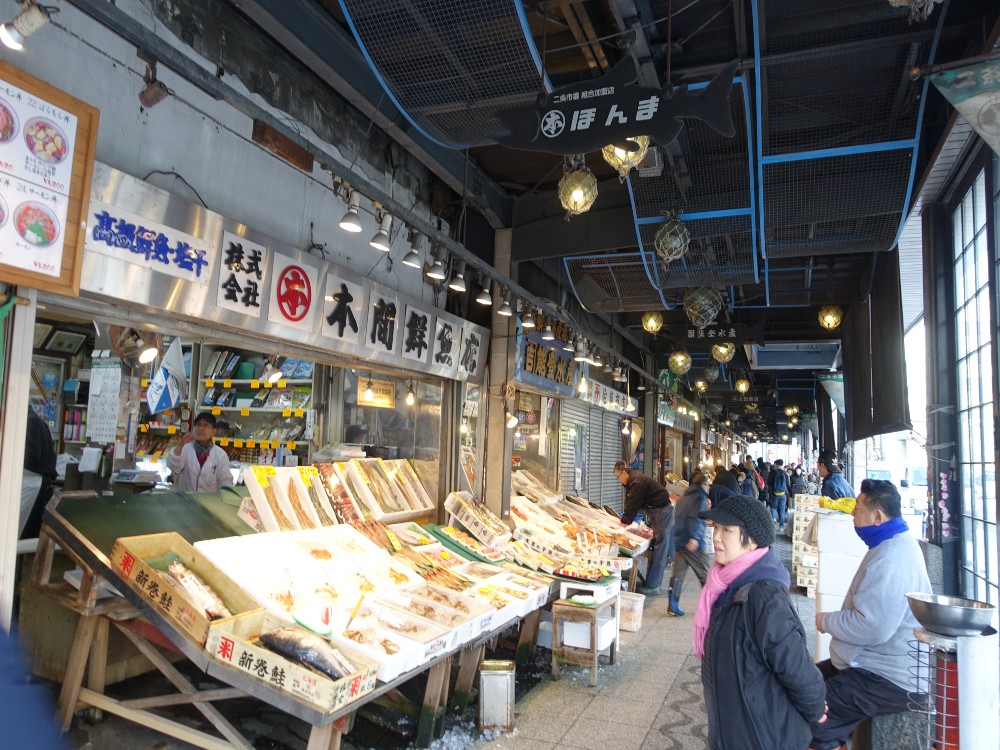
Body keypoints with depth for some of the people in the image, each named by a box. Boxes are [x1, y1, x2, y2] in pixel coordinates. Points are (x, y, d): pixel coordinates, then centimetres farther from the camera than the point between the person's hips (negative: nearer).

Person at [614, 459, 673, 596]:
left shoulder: (637, 482, -22)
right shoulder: (632, 481, 11)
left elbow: (633, 505, -19)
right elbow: (630, 503, 14)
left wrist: (624, 522, -9)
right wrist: (624, 520, 7)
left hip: (662, 512, -11)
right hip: (656, 512, 11)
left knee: (659, 550, -7)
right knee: (656, 549, 12)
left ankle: (652, 586, -6)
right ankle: (654, 582, 18)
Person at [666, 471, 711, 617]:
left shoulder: (684, 497, 20)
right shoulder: (700, 497, -6)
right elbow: (696, 518, -19)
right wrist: (694, 538, -28)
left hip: (679, 541, 7)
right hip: (694, 544, -7)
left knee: (677, 574, 4)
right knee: (705, 575, 6)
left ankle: (672, 605, 0)